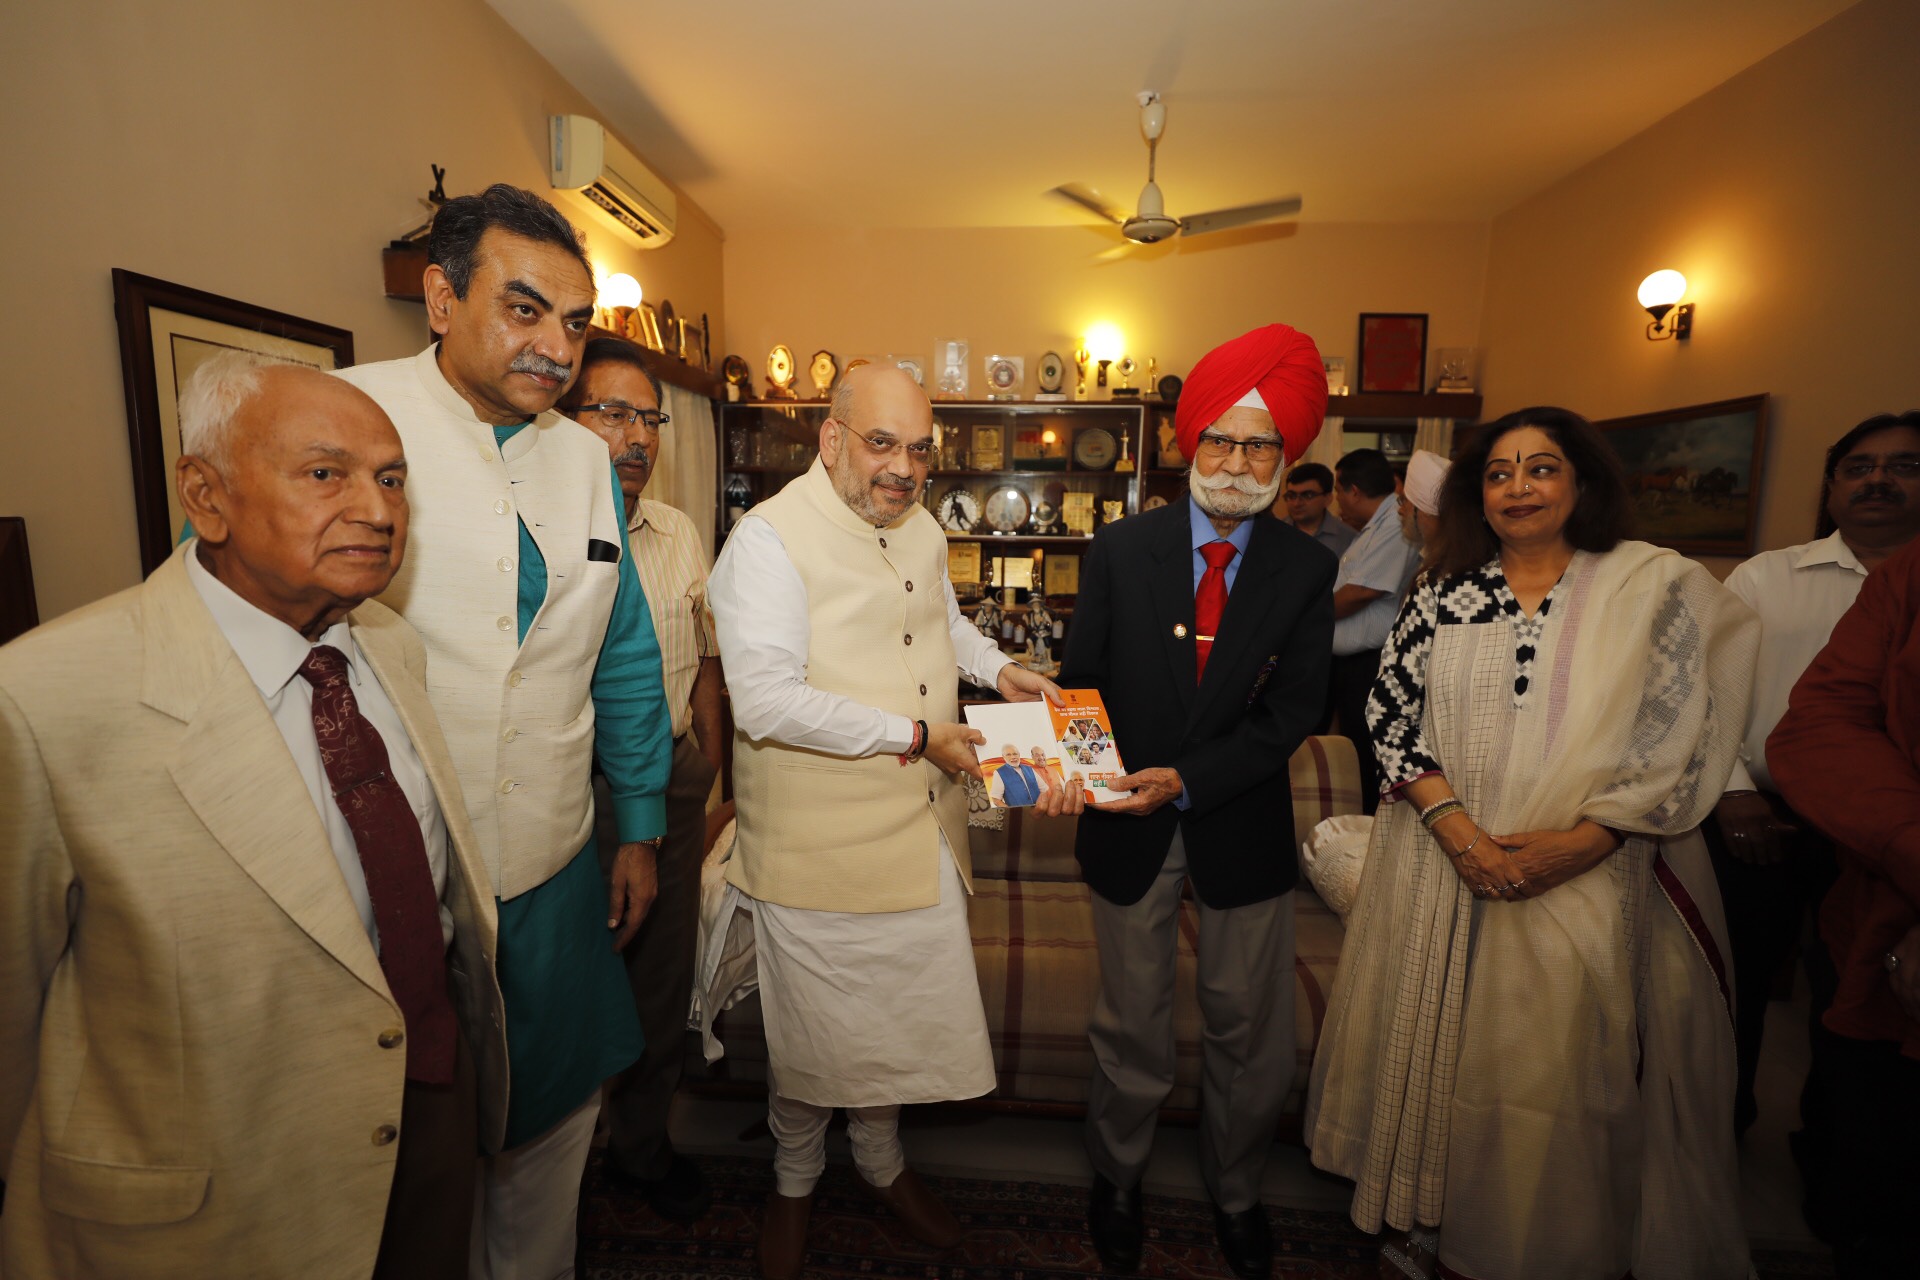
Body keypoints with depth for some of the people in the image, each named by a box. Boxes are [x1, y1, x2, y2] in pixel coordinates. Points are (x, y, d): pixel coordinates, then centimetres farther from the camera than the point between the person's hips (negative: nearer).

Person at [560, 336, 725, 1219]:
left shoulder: (679, 535, 7)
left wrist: (705, 784, 11)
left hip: (673, 785, 5)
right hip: (570, 791, -4)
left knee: (663, 974, 17)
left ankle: (642, 1141, 42)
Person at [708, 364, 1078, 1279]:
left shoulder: (921, 528, 8)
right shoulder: (770, 538, -17)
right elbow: (765, 701, -26)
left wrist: (999, 670, 7)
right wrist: (914, 736, -20)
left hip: (919, 833, 7)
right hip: (817, 844, -6)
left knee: (900, 1009, 22)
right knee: (812, 1028, 15)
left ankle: (881, 1162, 50)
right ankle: (794, 1185, 46)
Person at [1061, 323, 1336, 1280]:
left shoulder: (1306, 569, -4)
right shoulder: (1119, 550, -5)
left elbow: (1293, 709, -10)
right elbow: (1080, 682, -3)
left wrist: (1188, 782, -21)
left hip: (1242, 829, 1)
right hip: (1129, 827, 0)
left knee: (1251, 1036, 17)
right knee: (1132, 1026, 18)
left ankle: (1234, 1194, 46)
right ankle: (1115, 1181, 45)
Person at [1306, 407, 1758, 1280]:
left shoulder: (1655, 587, 1)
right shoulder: (1444, 592, 3)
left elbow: (1680, 741, -4)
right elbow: (1389, 713, -2)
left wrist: (1576, 843, -14)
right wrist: (1459, 829, -13)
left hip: (1588, 876, -1)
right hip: (1444, 863, 1)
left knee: (1561, 1065, 8)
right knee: (1439, 1046, 11)